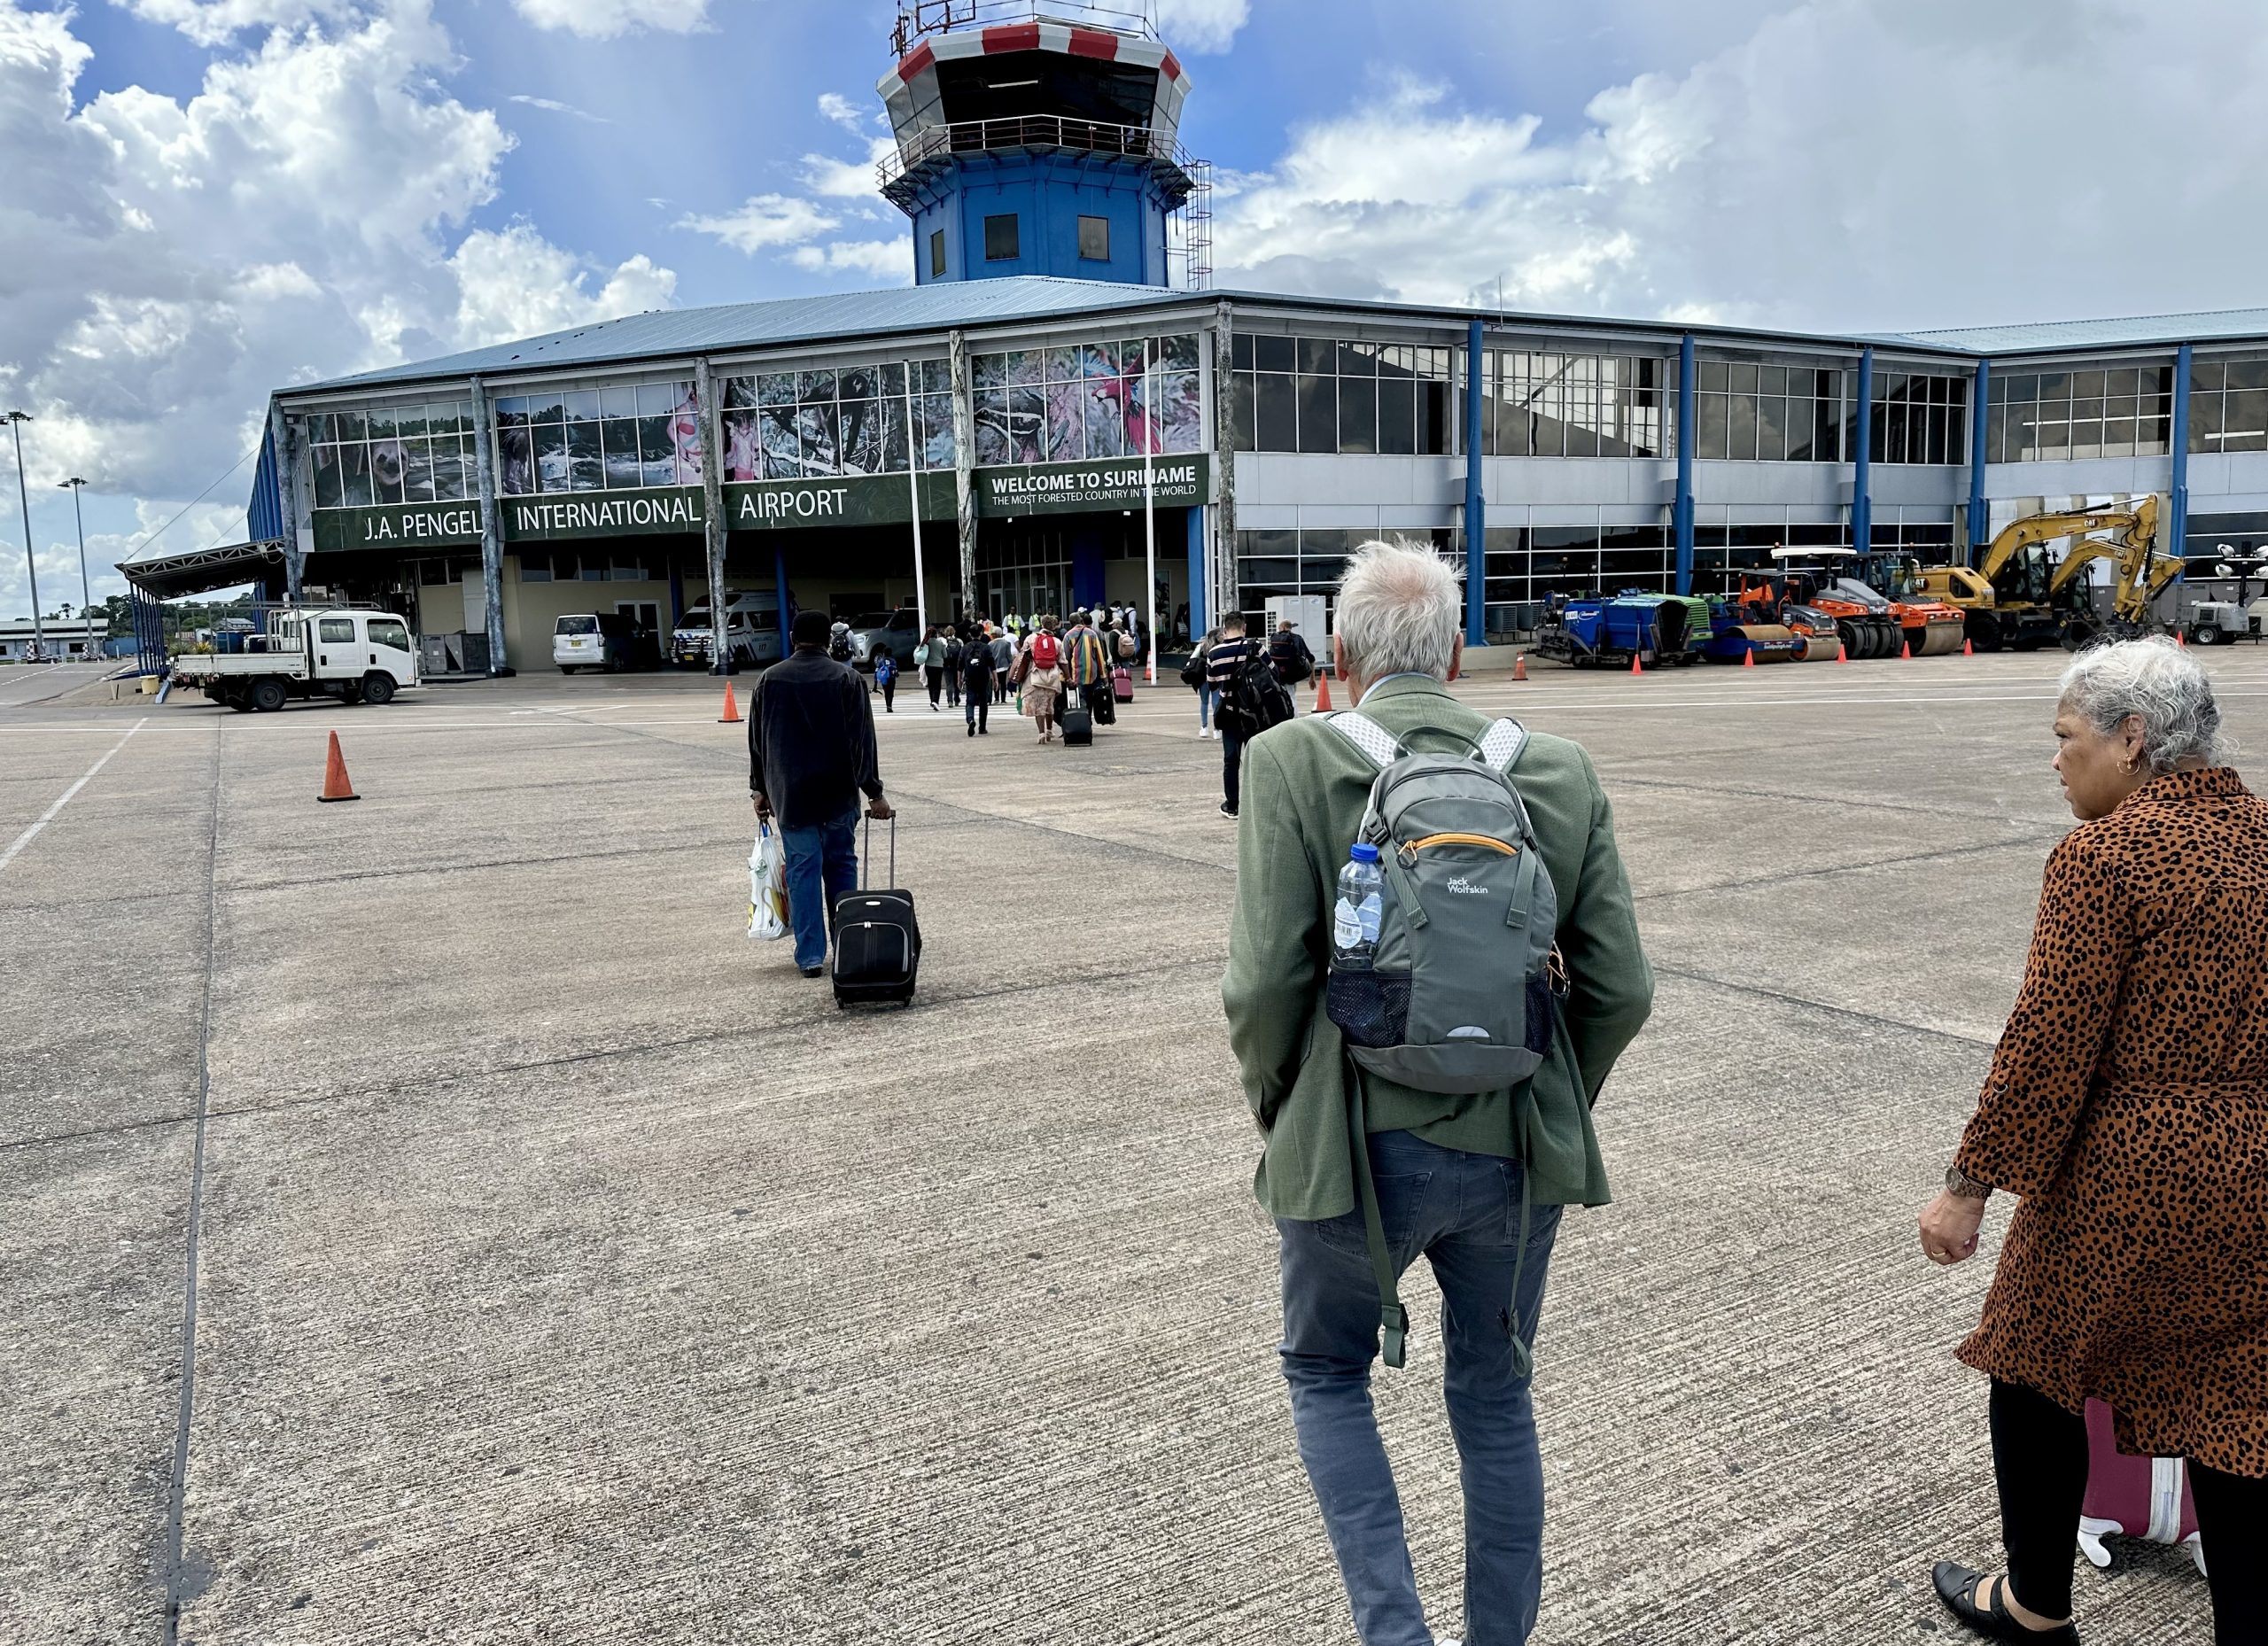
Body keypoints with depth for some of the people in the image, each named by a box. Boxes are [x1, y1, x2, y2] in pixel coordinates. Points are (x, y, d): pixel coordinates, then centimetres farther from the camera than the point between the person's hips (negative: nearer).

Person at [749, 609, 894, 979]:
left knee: (802, 869, 4)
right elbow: (863, 741, -6)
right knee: (841, 865, 12)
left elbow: (757, 740, 8)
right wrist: (874, 792, -2)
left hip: (789, 794, 1)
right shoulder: (845, 679, -5)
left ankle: (811, 955, 3)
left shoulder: (769, 680, 2)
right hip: (838, 794, -1)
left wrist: (760, 789, 17)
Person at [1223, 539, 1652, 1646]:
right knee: (1494, 1397, 24)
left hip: (1354, 1149, -3)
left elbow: (1264, 983, -16)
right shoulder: (1560, 773, -2)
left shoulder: (1293, 760, -12)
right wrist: (1554, 1109, 13)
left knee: (1325, 1372, 24)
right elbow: (1621, 990, -2)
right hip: (1517, 1154, 3)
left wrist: (1279, 1113, 2)